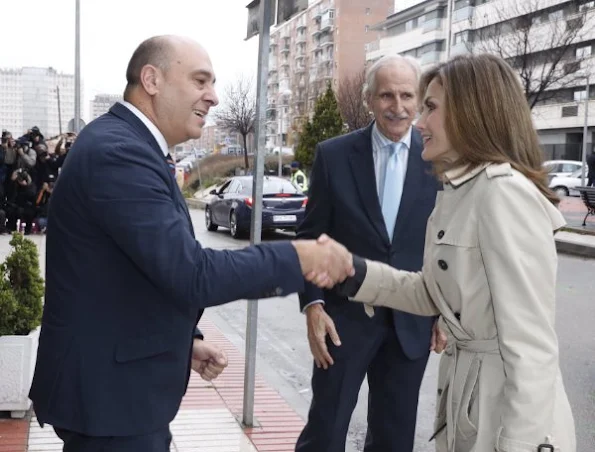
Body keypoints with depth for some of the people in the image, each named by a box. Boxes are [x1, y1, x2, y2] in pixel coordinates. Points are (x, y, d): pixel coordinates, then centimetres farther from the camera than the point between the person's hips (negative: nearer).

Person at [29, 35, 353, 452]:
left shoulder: (126, 146, 11)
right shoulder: (117, 152, -23)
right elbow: (191, 275, -29)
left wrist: (184, 340, 11)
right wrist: (297, 258, -22)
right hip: (108, 392, -10)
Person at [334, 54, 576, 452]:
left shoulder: (505, 192, -21)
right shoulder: (459, 192, 9)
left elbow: (531, 343, -24)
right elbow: (432, 294, 12)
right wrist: (352, 272, -1)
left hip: (508, 410, -9)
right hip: (465, 398, 9)